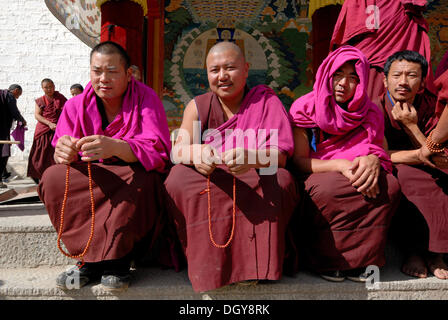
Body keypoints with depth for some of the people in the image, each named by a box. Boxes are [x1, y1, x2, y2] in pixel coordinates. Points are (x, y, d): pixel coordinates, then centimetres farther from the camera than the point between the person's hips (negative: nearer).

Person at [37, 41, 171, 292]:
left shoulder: (146, 98, -7)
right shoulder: (77, 105, 3)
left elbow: (158, 152, -21)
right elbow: (62, 156, -5)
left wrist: (115, 147, -40)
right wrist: (63, 154, -31)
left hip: (135, 178, -3)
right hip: (92, 184, 4)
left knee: (142, 181, -35)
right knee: (52, 178, -21)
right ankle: (93, 257, -16)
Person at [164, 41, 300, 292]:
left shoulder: (266, 100, 1)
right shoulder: (198, 106, 8)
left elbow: (280, 156, -13)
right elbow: (179, 150, -8)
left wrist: (251, 158, -37)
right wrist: (197, 154, -34)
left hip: (257, 184, -1)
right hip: (208, 184, 2)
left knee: (281, 180, -31)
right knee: (180, 179, -26)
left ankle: (253, 266, -19)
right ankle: (208, 268, -17)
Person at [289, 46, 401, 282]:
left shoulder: (370, 112, 8)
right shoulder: (305, 108, -2)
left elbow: (382, 151, 5)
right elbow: (299, 161, -8)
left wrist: (373, 160, -22)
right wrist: (341, 165, -24)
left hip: (358, 178, 4)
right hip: (315, 177, -3)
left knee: (389, 186, -27)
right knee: (328, 188, -37)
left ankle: (359, 259, -13)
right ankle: (321, 260, -15)